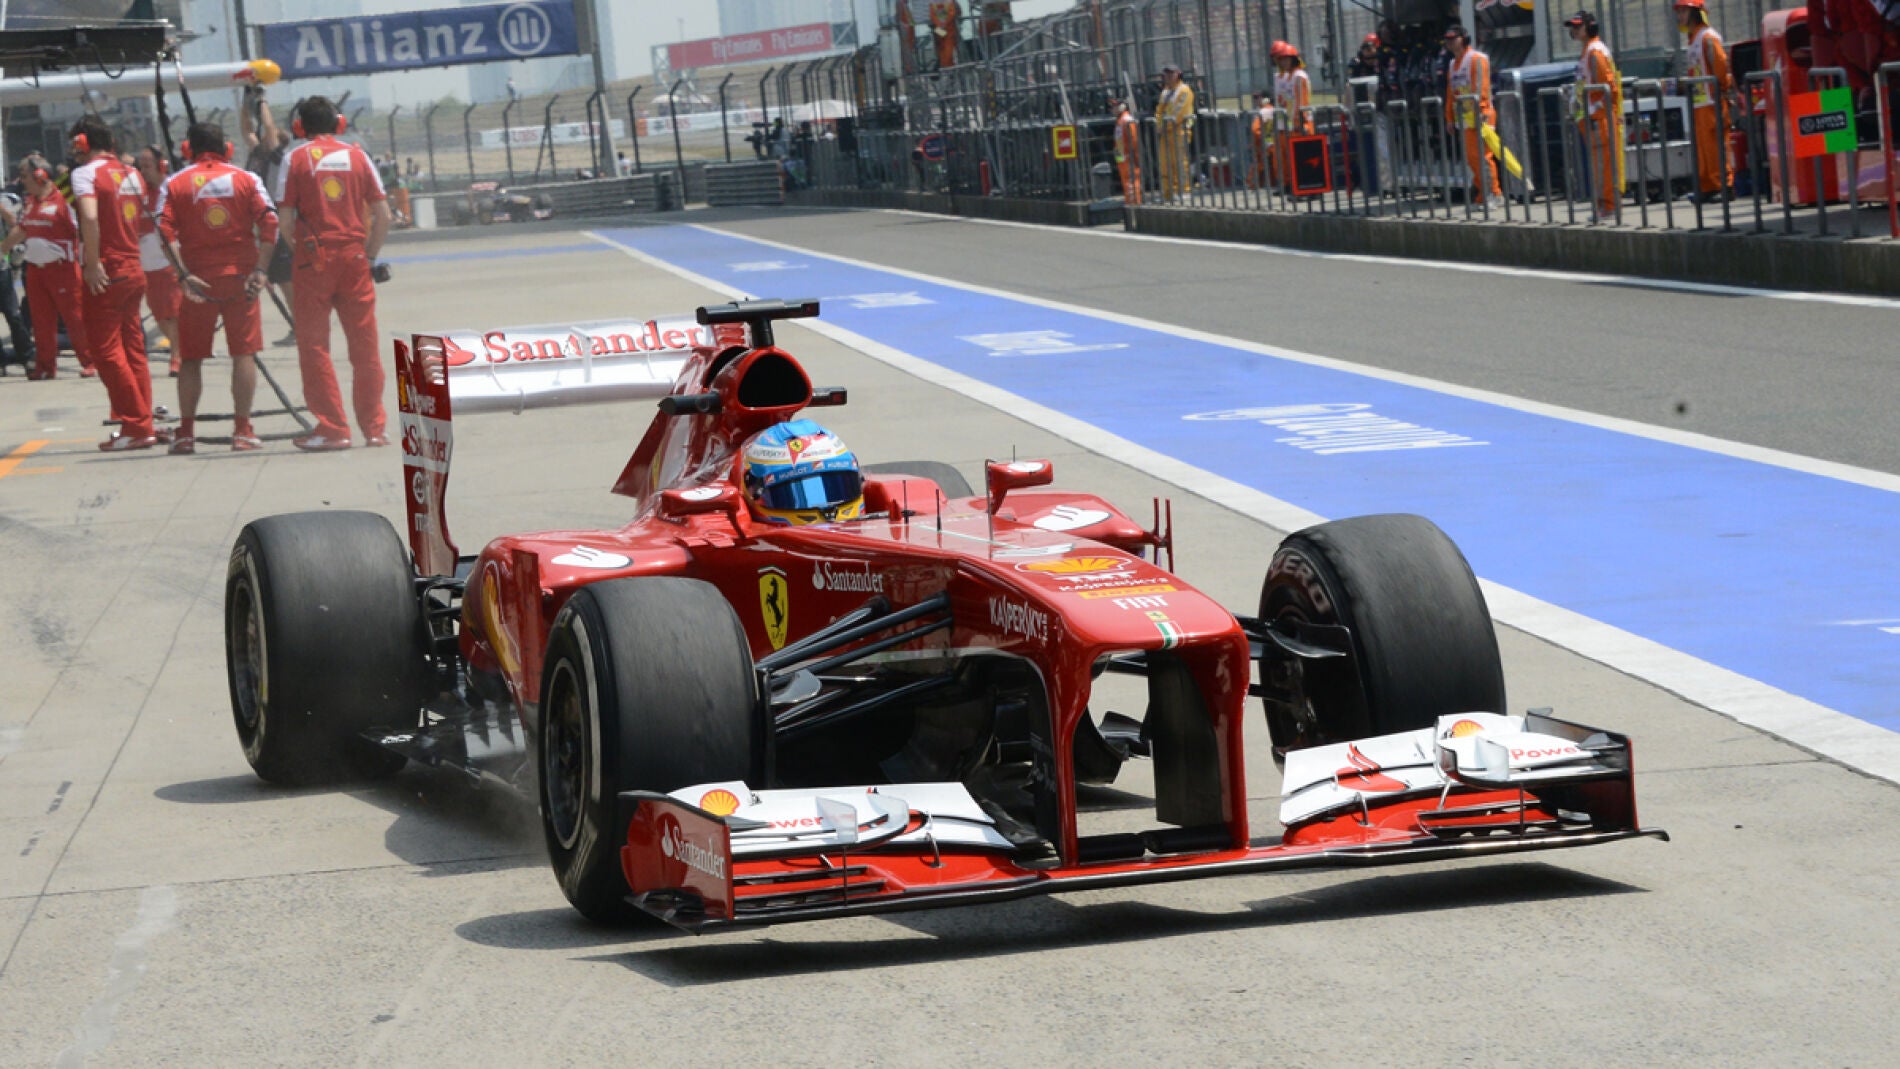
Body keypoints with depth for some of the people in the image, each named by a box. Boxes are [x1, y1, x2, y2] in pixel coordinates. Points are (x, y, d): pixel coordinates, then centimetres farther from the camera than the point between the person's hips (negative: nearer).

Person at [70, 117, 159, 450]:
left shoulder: (86, 173, -9)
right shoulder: (131, 174, 14)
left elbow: (90, 216, -25)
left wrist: (92, 264, -24)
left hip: (105, 275, -8)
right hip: (134, 270, 8)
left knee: (107, 352, -3)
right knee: (133, 350, 13)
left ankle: (136, 426, -6)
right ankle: (144, 423, 15)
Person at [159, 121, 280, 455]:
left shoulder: (175, 184, 4)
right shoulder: (246, 179, 5)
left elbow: (165, 231, -8)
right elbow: (269, 222, -7)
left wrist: (184, 275, -11)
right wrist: (259, 269, -8)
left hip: (198, 280, 0)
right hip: (240, 277, 0)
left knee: (191, 357, 8)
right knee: (244, 352, 4)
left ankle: (185, 433, 8)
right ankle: (242, 430, 1)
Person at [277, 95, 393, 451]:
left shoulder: (296, 159, -1)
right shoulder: (357, 156, 6)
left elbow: (286, 218, -7)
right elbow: (383, 214, 4)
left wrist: (293, 251, 7)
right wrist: (370, 254, 13)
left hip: (313, 261, -2)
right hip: (354, 256, 3)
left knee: (314, 347, 3)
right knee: (365, 347, 8)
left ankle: (332, 428, -1)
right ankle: (374, 428, 11)